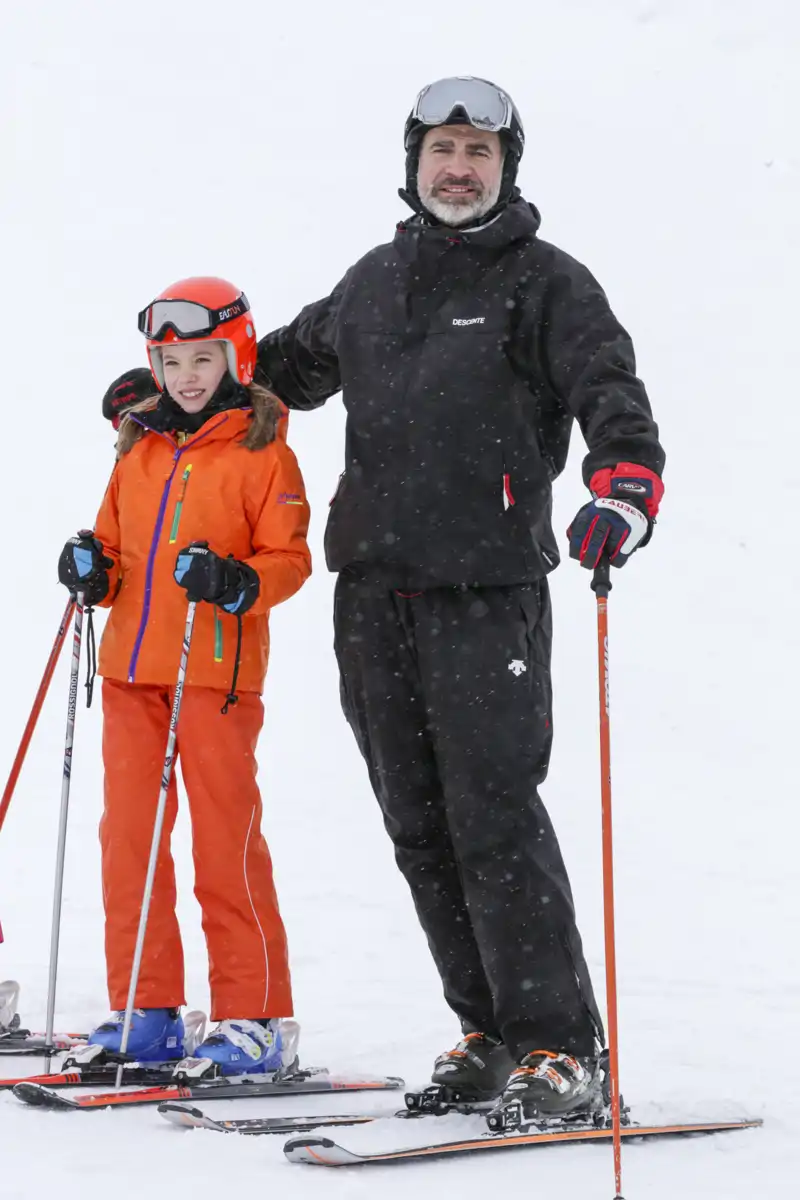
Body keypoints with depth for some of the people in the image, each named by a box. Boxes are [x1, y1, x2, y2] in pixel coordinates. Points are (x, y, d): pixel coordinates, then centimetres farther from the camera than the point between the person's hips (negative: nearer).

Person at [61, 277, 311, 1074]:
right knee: (128, 833, 5)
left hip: (217, 669, -6)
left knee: (226, 840, -3)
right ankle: (146, 1013, 14)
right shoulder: (139, 448, 15)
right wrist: (94, 570, 0)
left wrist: (239, 582, -23)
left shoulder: (263, 452, -2)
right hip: (131, 665, 6)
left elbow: (288, 557, -5)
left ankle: (254, 1018, 5)